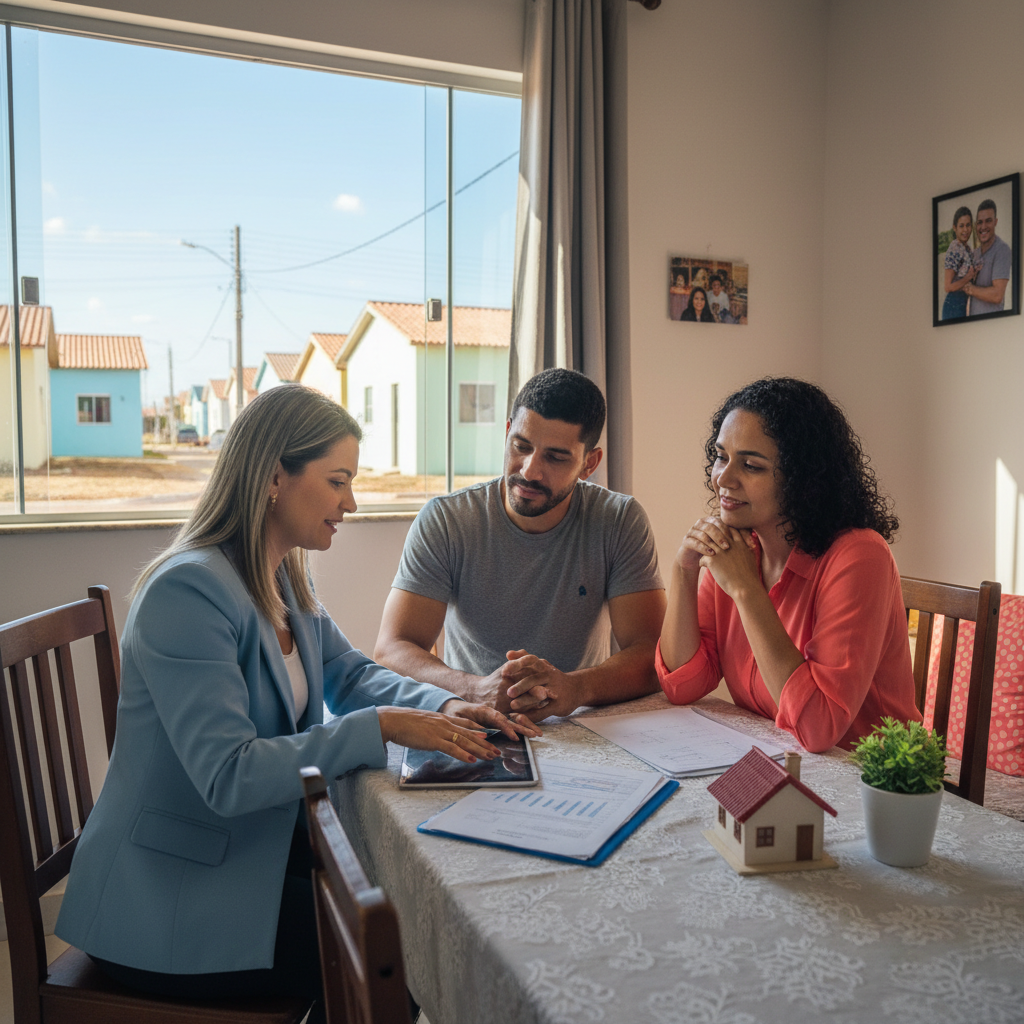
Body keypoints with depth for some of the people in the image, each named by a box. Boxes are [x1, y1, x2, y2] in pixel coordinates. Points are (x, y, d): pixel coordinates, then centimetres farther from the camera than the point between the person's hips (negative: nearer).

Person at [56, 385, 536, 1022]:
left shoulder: (283, 578, 5)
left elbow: (349, 674, 10)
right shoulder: (187, 591, -26)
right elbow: (228, 776, -31)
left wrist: (442, 706, -9)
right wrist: (383, 728, -30)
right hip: (167, 897, -8)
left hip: (260, 844, 8)